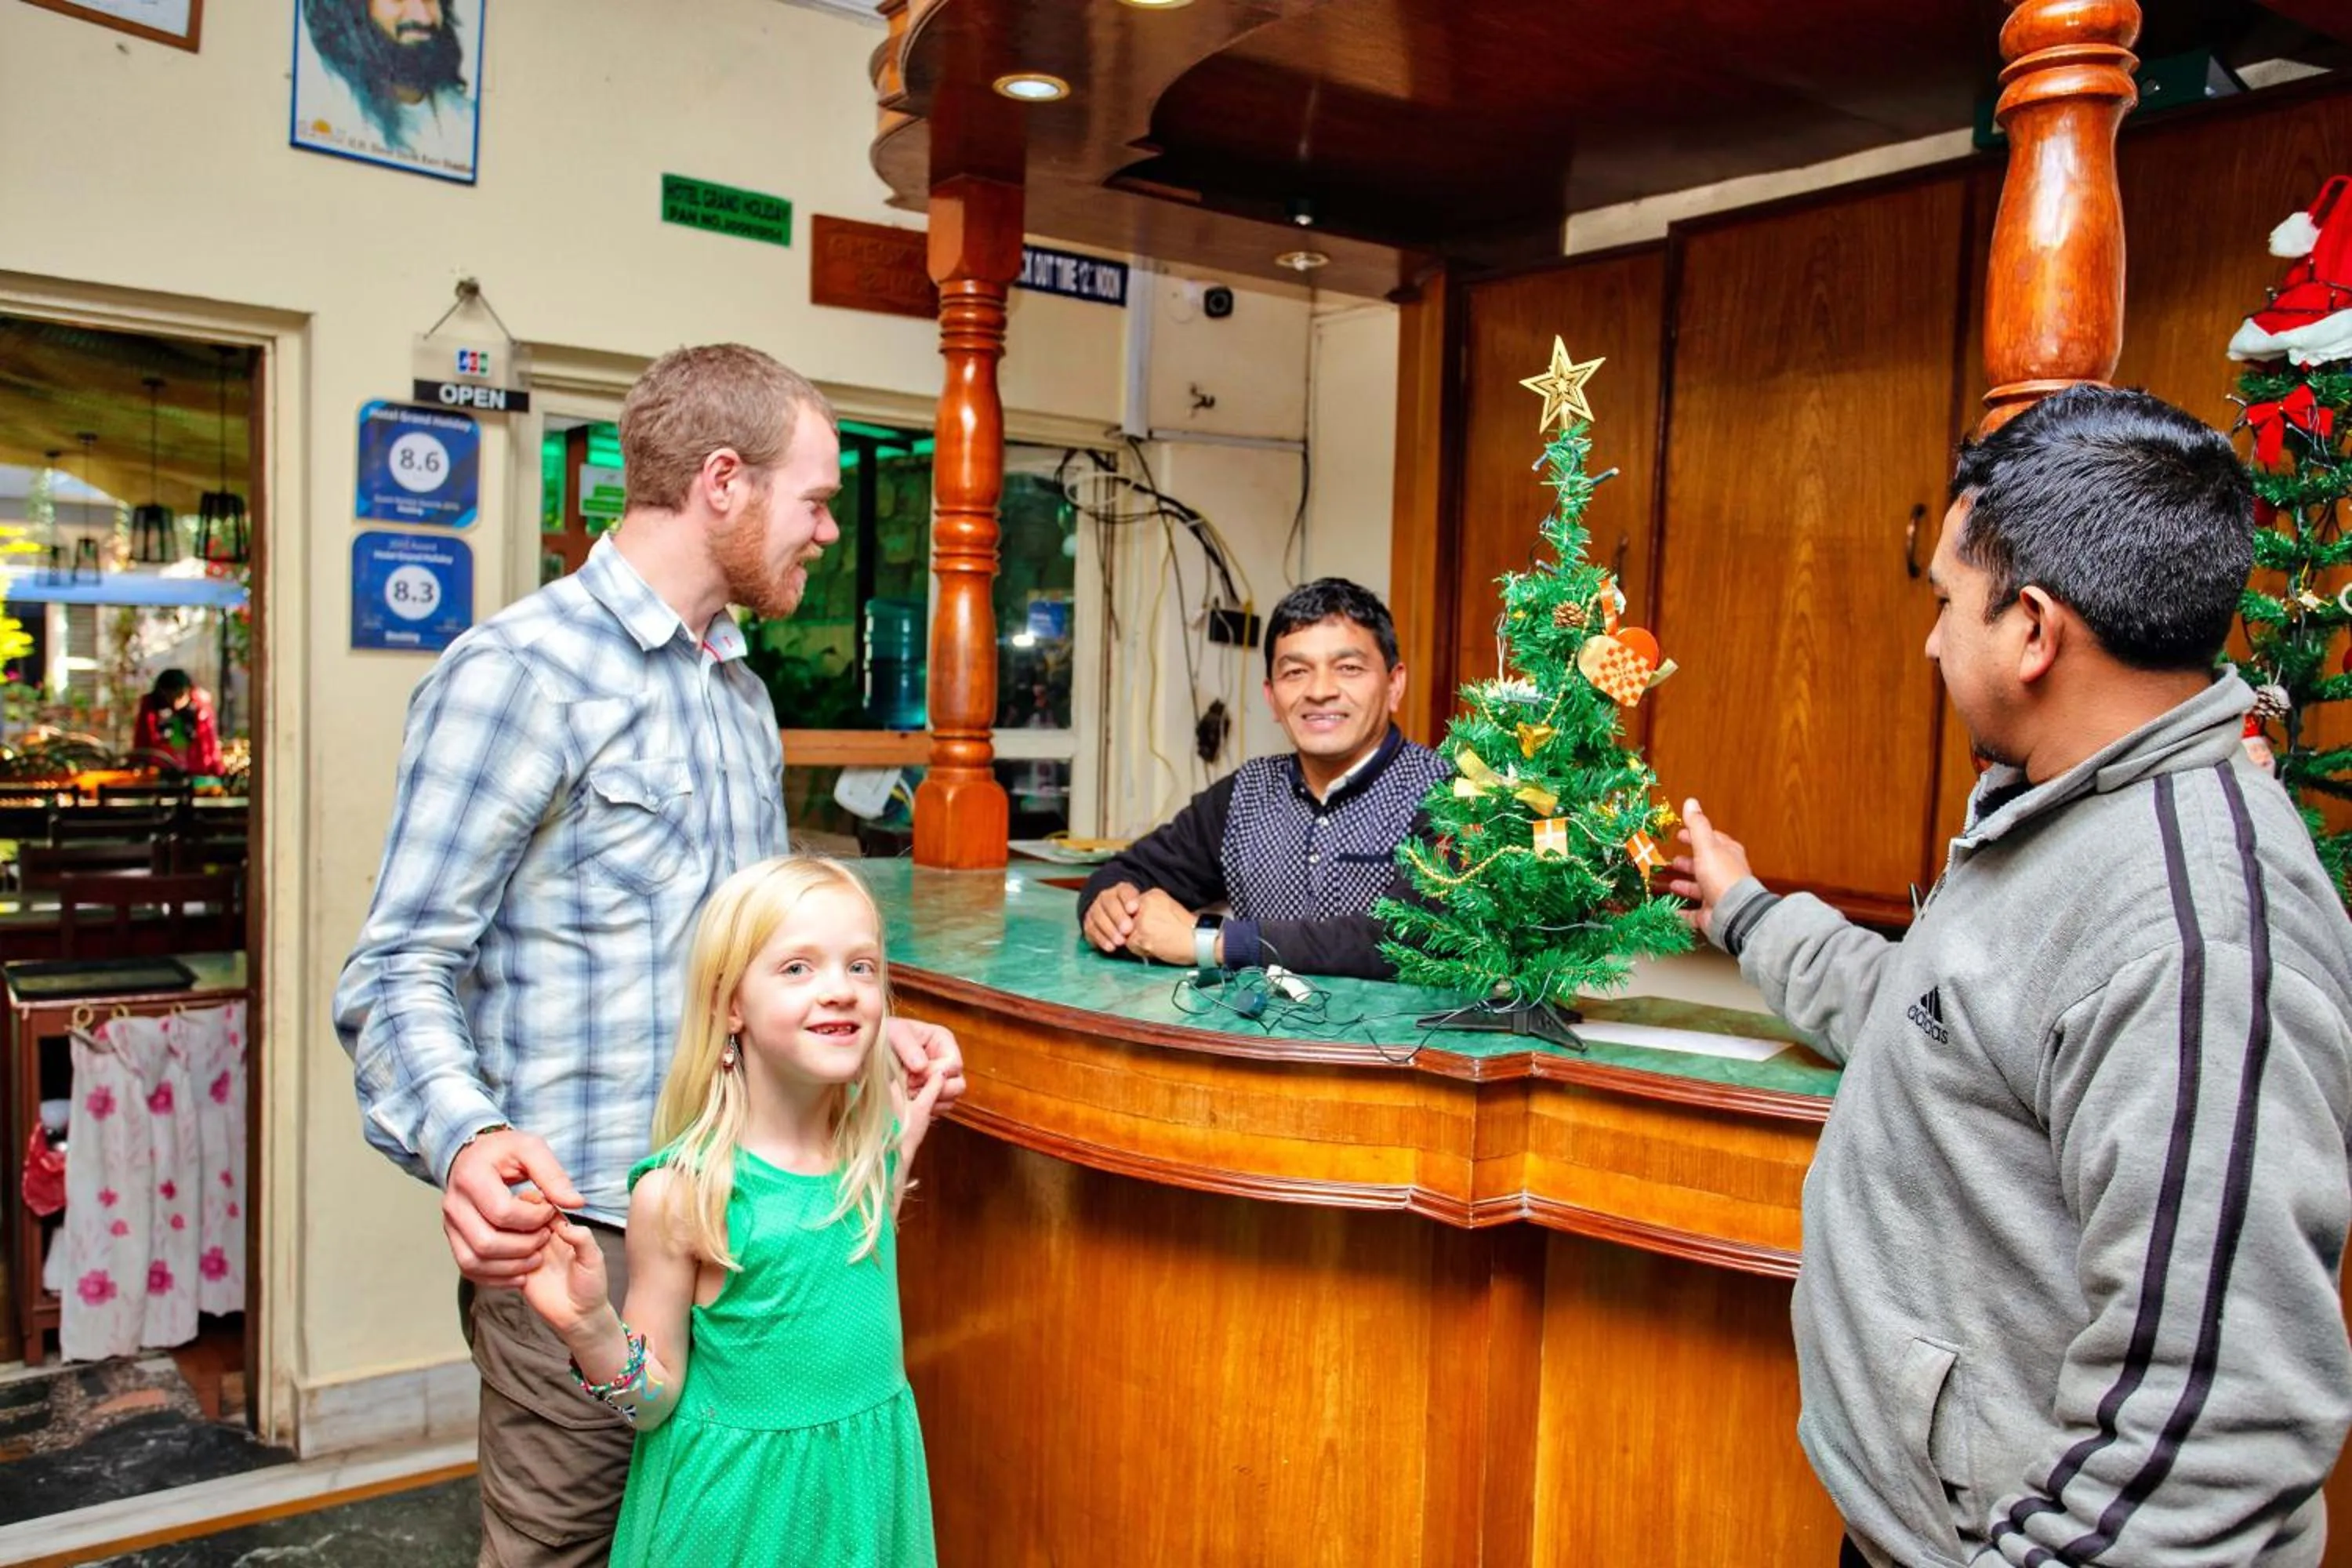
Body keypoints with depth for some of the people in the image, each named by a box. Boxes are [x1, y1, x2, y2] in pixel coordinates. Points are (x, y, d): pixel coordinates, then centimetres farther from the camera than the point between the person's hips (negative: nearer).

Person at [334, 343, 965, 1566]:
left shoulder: (743, 693, 15)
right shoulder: (519, 670, -12)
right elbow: (401, 973, -14)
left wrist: (863, 1032, 6)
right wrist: (468, 1141, -32)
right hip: (580, 1233, -7)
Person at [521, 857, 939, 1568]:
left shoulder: (879, 1146, -7)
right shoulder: (679, 1193, -19)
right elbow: (656, 1400, -9)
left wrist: (908, 1136, 1)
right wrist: (592, 1328, -27)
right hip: (736, 1505, -3)